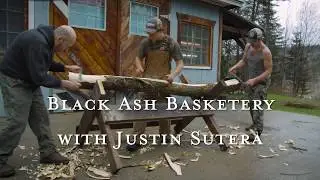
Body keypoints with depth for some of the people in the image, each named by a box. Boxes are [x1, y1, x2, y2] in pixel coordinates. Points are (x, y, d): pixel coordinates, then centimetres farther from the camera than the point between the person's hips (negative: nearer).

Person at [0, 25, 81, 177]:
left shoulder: (46, 39, 2)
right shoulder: (37, 43, -29)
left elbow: (46, 64, 17)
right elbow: (40, 77, -28)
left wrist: (66, 68, 8)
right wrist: (63, 84, -20)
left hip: (30, 81, 10)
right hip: (14, 81, -10)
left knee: (40, 117, 7)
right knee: (17, 121, -9)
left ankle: (48, 152, 15)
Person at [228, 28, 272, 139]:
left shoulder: (266, 52, -22)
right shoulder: (248, 46, -2)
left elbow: (268, 71, -20)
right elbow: (244, 61, 9)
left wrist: (255, 80, -28)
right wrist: (235, 67, -9)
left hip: (262, 81, -7)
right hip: (251, 80, 7)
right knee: (251, 104, 15)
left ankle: (258, 131, -8)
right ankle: (255, 124, 31)